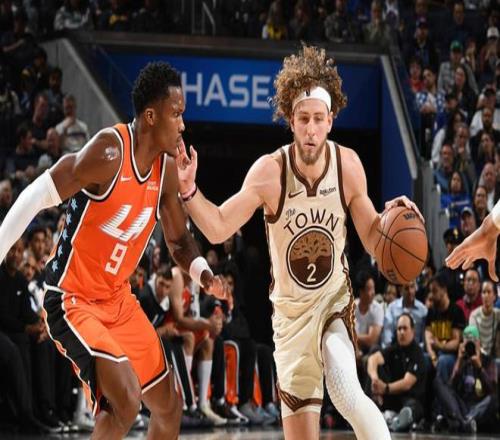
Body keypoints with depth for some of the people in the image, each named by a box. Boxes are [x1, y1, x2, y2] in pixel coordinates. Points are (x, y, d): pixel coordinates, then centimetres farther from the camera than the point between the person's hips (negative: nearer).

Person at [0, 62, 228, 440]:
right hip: (72, 302, -9)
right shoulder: (109, 152, -24)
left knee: (169, 406, 15)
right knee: (125, 403, -26)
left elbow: (179, 240, 13)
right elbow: (36, 198, -22)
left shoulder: (166, 167, 1)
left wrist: (203, 273, -7)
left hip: (119, 300, 9)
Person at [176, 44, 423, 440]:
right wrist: (189, 189, -28)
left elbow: (373, 242, -1)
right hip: (291, 310, 0)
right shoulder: (269, 172, -18)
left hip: (336, 298, 0)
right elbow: (219, 230, -13)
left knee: (345, 392, -28)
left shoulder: (349, 165, -13)